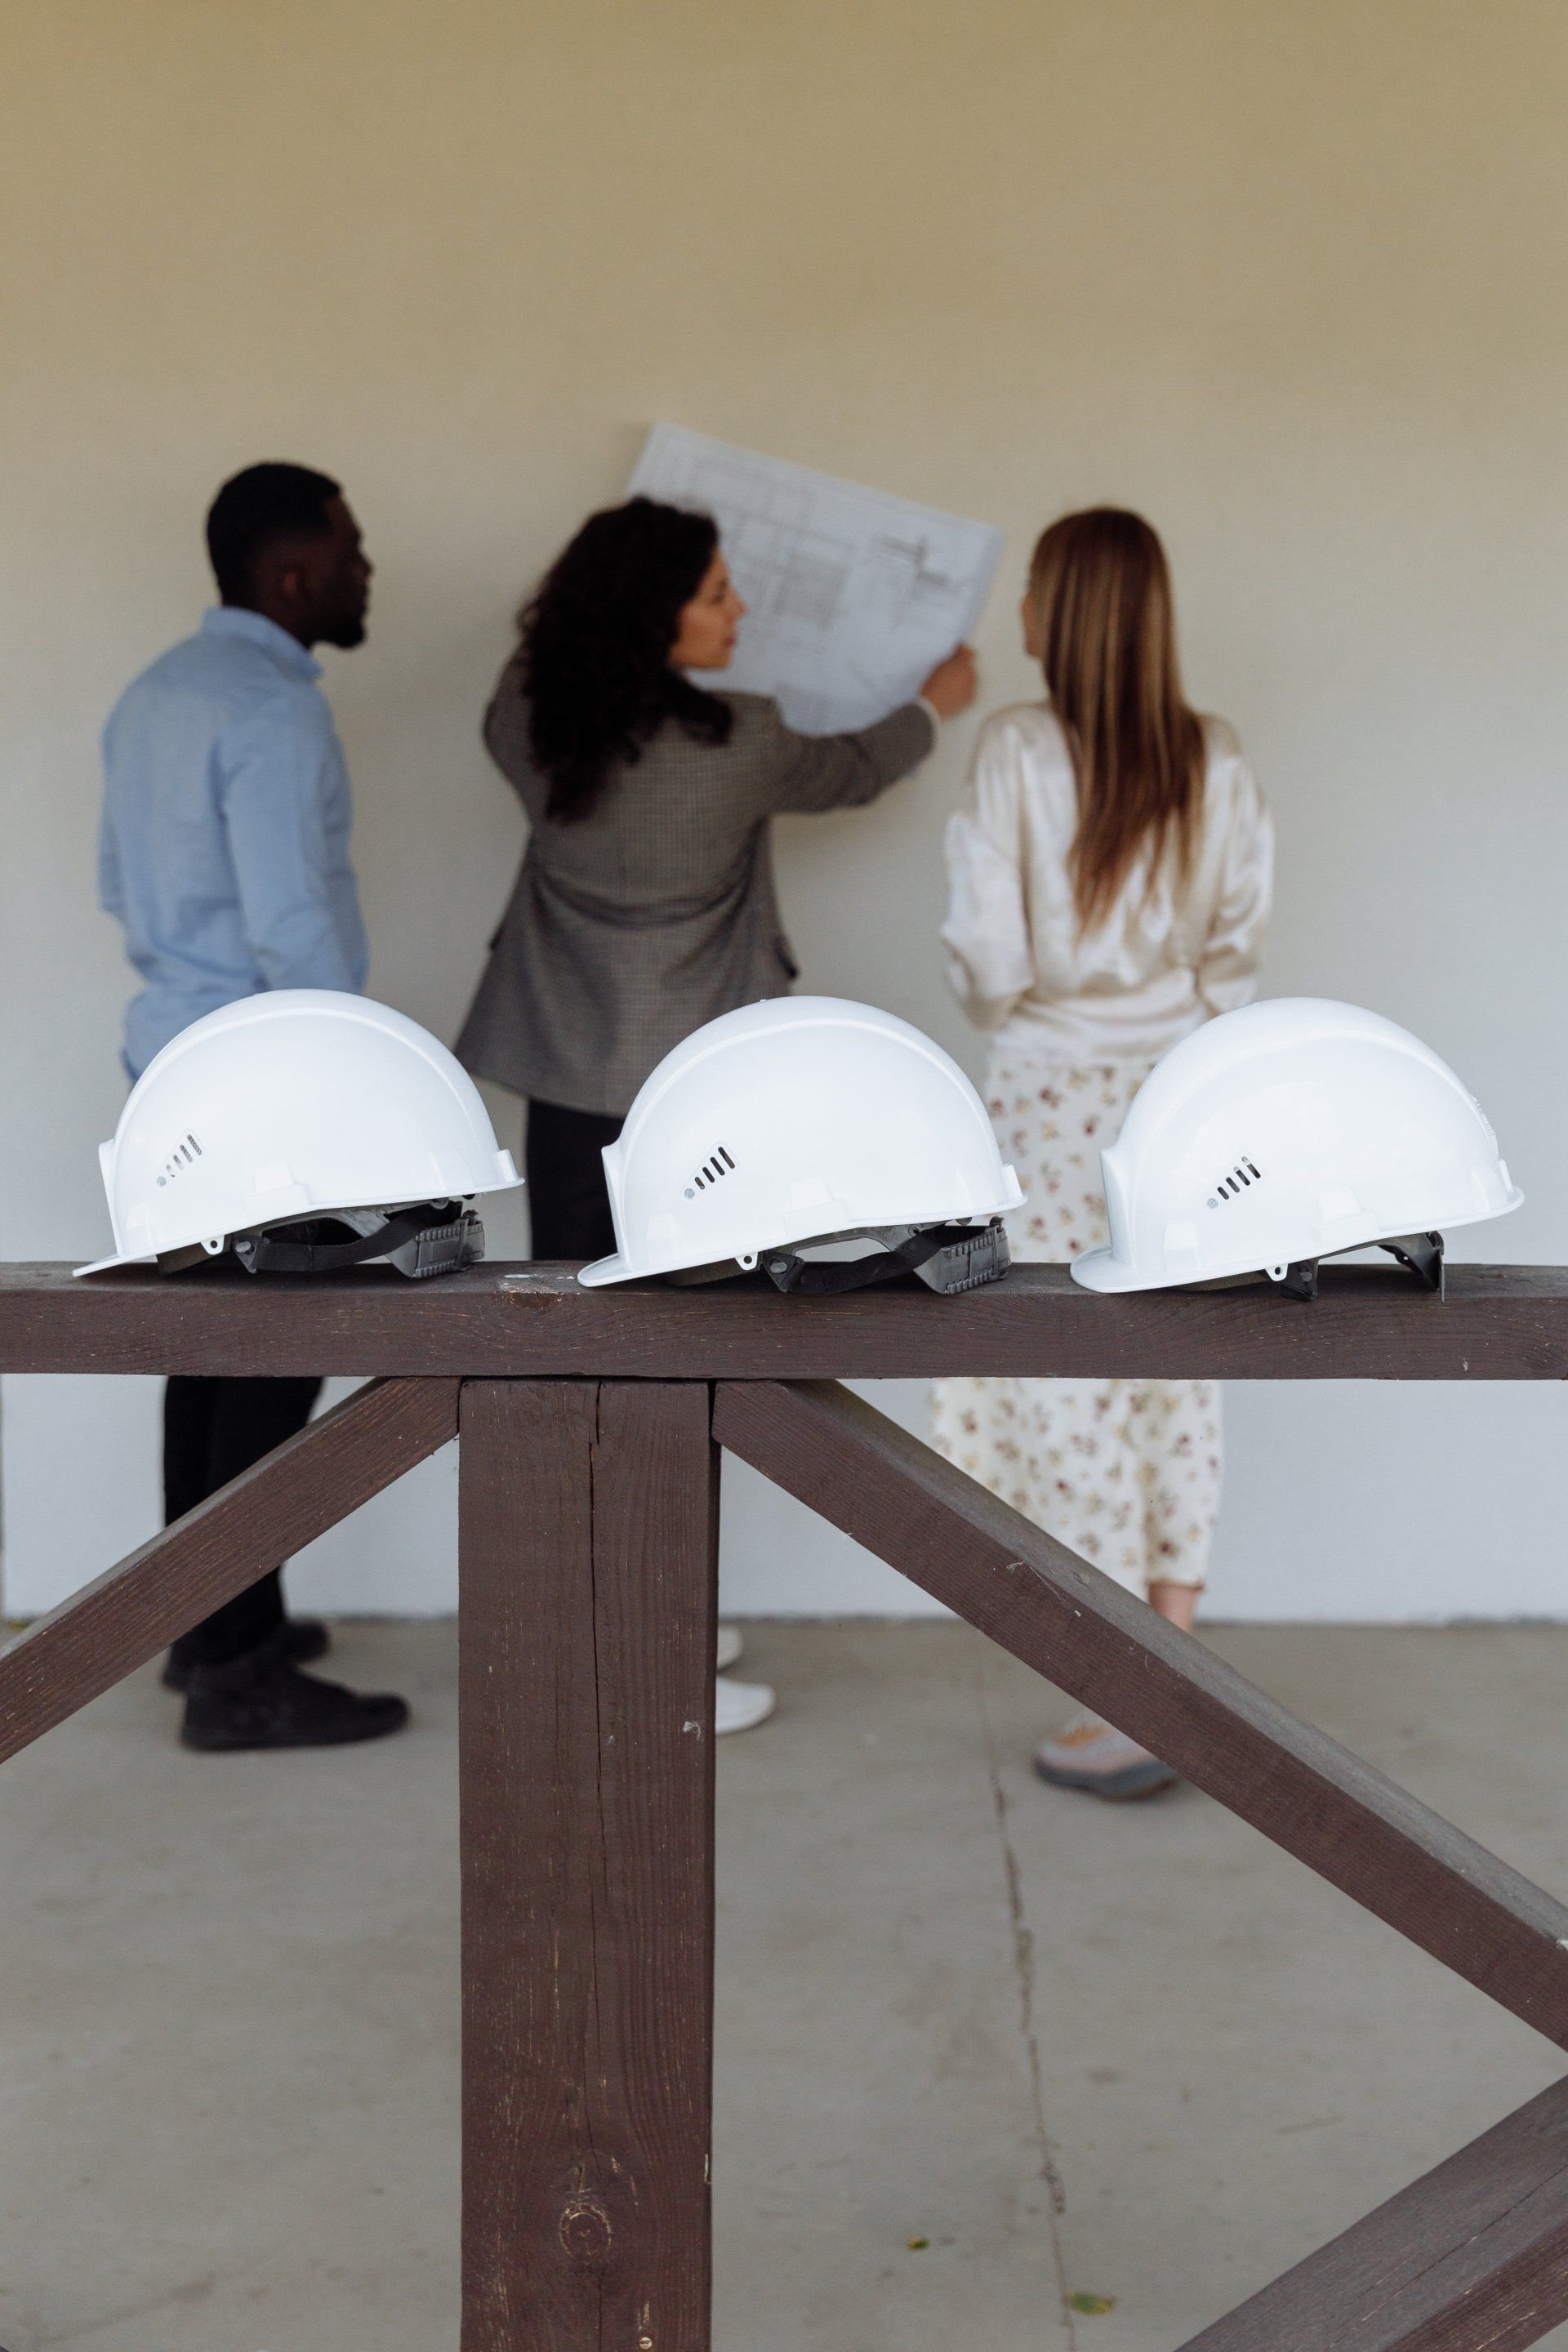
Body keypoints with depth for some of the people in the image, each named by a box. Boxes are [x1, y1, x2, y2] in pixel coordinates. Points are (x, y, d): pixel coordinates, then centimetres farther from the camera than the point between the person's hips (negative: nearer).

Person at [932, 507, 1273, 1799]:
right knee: (1174, 1378, 13)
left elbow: (990, 954, -13)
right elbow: (1241, 936, 5)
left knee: (1069, 1384, 3)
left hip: (1058, 1097, -5)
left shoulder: (1020, 750, -13)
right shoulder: (1215, 760, -1)